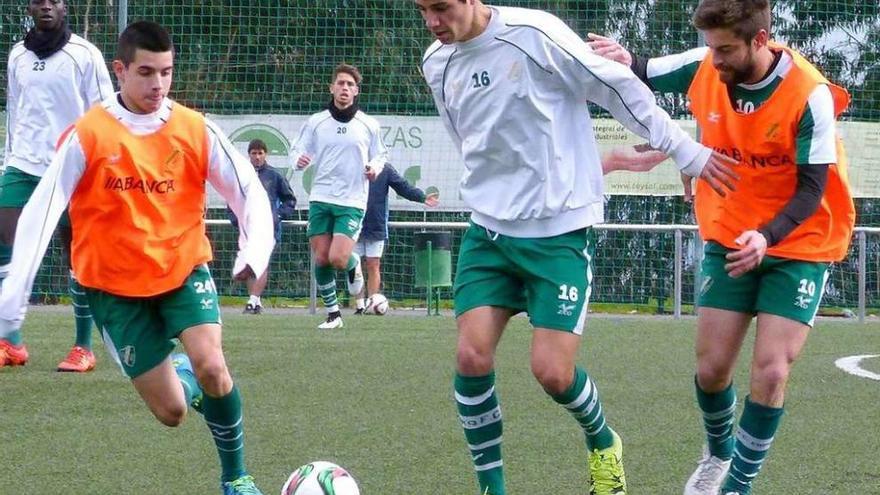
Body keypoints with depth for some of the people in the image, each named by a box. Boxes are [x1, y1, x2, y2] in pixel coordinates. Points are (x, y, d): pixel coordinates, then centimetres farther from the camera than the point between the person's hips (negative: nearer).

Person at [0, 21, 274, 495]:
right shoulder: (86, 137, -15)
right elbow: (41, 213, -16)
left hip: (183, 270, 1)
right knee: (172, 411, -3)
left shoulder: (196, 130, -8)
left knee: (212, 368, -26)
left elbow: (250, 193, -2)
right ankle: (179, 371, 36)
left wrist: (255, 252, -22)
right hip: (116, 284, -1)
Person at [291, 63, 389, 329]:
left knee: (338, 259, -16)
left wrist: (375, 167, -8)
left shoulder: (369, 125, 3)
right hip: (321, 199, 2)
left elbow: (380, 155, 14)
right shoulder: (315, 122, 4)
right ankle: (332, 313, 15)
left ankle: (354, 265, 22)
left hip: (352, 202, -2)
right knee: (321, 259, 0)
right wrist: (300, 160, -14)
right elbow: (299, 151, 9)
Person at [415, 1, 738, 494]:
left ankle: (604, 444, 25)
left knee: (553, 372, -8)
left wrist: (687, 152, -5)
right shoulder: (437, 64, 3)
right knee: (472, 357, -9)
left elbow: (620, 88, -9)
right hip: (489, 230, 5)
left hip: (559, 231, -5)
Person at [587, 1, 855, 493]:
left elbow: (812, 188, -20)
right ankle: (719, 452, 34)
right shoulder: (703, 68, -12)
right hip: (729, 239, 4)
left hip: (797, 245, -4)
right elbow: (645, 74, 6)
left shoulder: (809, 96, -24)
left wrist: (767, 237, -37)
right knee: (711, 369, 3)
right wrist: (625, 60, -19)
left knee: (771, 371, -13)